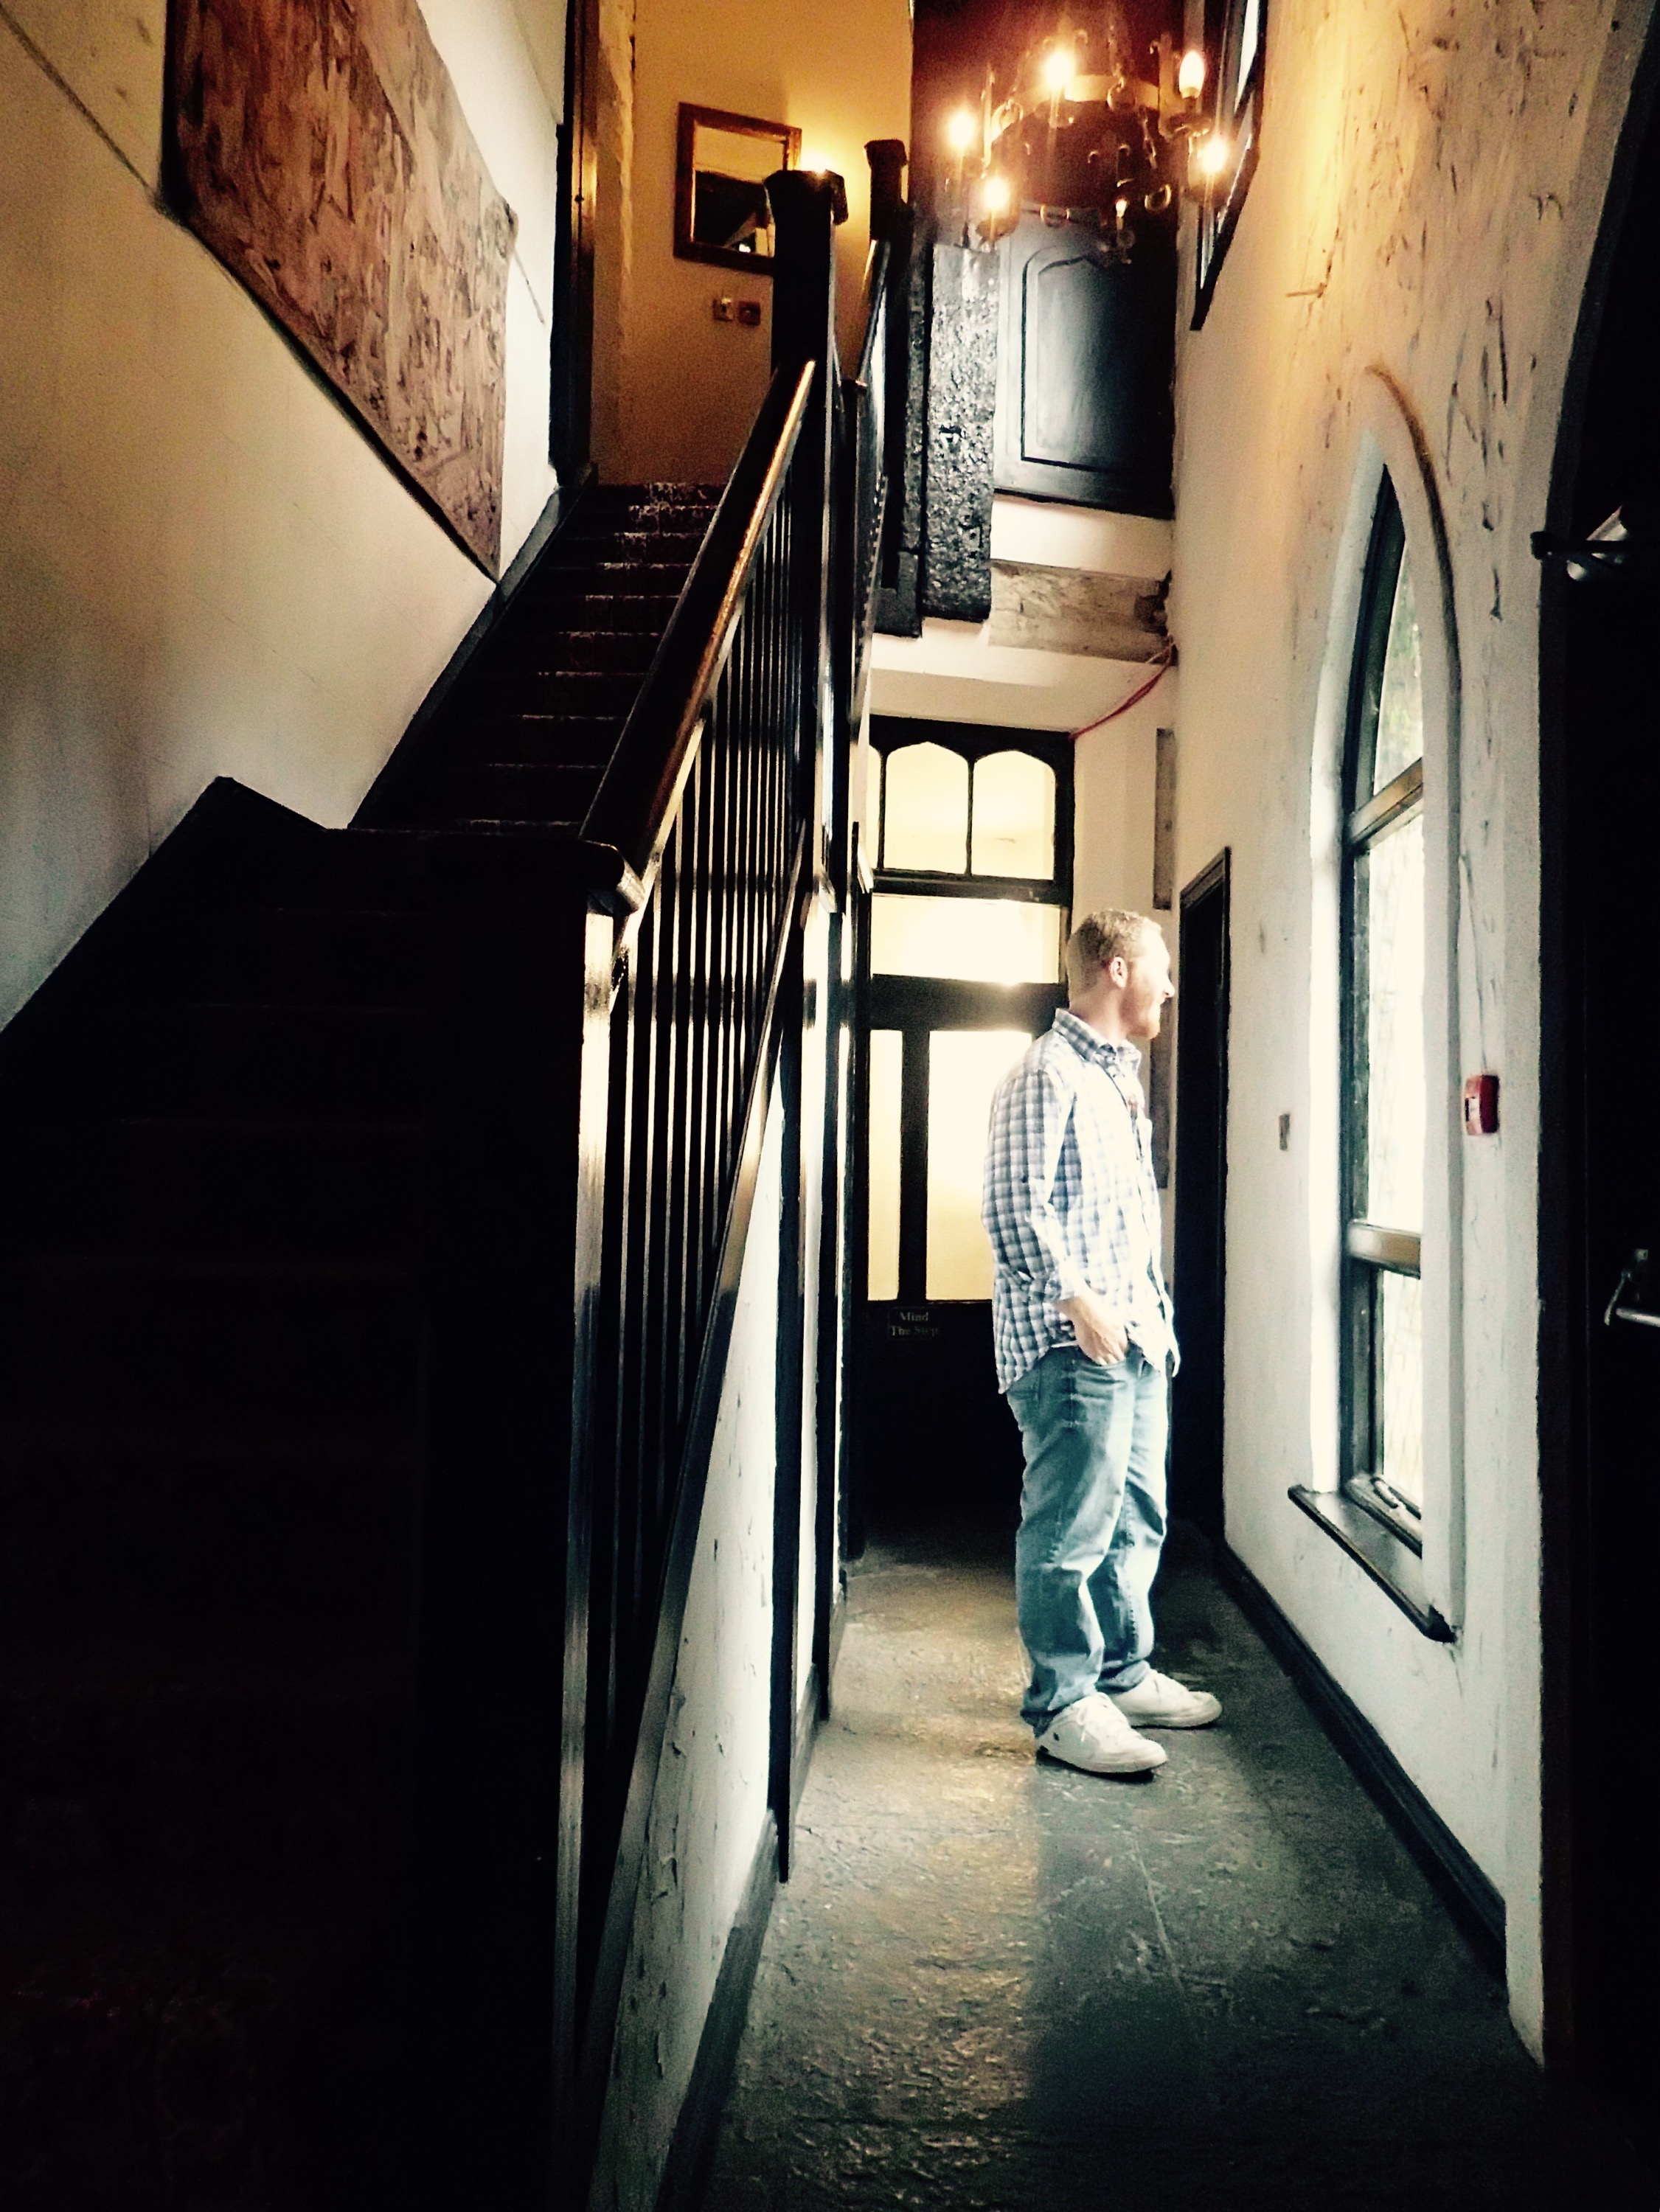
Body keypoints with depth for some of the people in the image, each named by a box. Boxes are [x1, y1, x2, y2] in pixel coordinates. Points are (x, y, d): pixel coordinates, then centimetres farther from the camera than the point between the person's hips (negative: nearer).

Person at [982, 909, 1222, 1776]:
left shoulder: (1120, 1076, 21)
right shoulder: (1047, 1074, -10)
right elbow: (1015, 1208, -18)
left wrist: (1154, 1307, 17)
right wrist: (1078, 1299, -20)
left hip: (1136, 1337, 10)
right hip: (1070, 1344, -10)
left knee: (1136, 1517, 16)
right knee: (1070, 1527, -4)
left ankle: (1125, 1675, 29)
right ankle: (1063, 1704, 6)